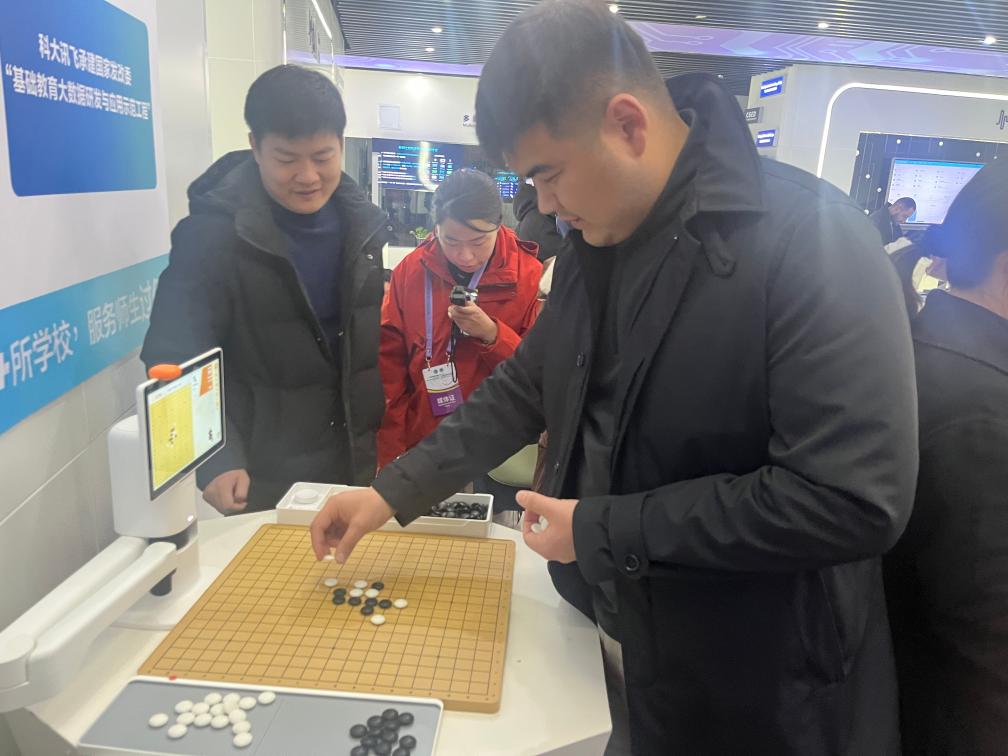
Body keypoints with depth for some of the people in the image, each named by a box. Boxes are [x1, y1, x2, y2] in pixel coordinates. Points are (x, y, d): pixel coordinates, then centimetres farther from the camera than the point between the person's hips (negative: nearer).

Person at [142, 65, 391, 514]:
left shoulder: (362, 221, -1)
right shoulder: (212, 231, -16)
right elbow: (177, 360, -17)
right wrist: (217, 460, -29)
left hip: (360, 463, 5)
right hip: (264, 479, -4)